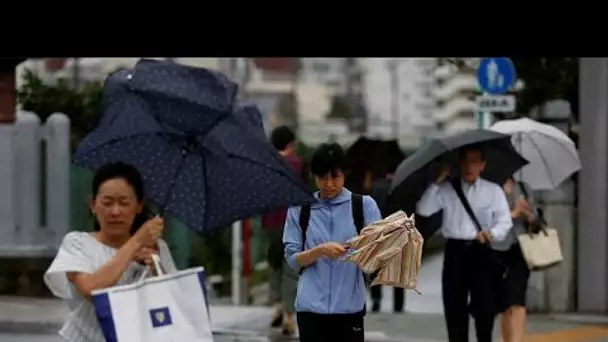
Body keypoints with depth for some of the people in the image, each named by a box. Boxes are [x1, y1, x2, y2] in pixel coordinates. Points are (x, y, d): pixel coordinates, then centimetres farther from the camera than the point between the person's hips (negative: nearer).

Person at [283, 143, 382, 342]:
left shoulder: (364, 205, 4)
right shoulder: (299, 208, 6)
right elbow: (292, 259, 3)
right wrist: (320, 251, -16)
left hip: (350, 307, 0)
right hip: (311, 307, 0)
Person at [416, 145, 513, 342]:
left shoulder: (493, 190, 6)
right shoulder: (447, 190, 9)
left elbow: (505, 222, 0)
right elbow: (423, 210, -2)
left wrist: (491, 233, -21)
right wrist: (437, 182, -7)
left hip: (481, 252, -2)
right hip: (455, 251, 2)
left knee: (484, 307, -8)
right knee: (454, 306, 4)